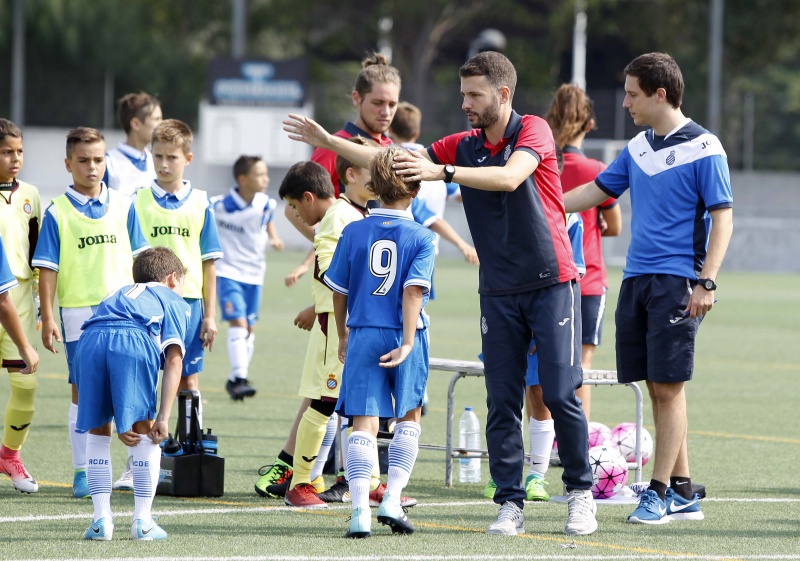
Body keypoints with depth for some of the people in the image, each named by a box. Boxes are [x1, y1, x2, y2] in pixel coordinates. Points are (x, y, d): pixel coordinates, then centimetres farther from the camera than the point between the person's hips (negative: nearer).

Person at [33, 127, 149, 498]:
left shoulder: (123, 206, 6)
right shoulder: (57, 213, -1)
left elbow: (138, 259, 11)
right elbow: (48, 269, -2)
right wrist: (47, 318, -7)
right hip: (79, 313, -2)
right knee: (82, 391, 2)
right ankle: (82, 471, 8)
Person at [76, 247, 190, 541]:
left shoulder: (119, 294, 42)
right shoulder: (174, 302, 29)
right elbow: (174, 358, 11)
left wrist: (119, 423, 28)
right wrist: (163, 417, 5)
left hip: (90, 340, 3)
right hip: (136, 342, -3)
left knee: (97, 431, 19)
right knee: (144, 429, 13)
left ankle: (101, 518, 15)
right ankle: (143, 520, 12)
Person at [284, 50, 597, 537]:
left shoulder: (534, 131, -7)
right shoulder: (463, 146, 9)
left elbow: (509, 177, -26)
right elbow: (394, 160, 8)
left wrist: (443, 172, -35)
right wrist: (327, 141, 1)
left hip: (551, 282, -5)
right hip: (498, 291, 5)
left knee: (561, 395, -6)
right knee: (502, 401, -1)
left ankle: (581, 494, 7)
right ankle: (510, 504, 3)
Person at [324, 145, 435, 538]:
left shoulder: (354, 232, 2)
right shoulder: (421, 239, -4)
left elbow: (338, 291, 7)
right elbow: (414, 291, -15)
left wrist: (343, 336, 21)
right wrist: (407, 343, -17)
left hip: (362, 334, 1)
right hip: (403, 336, -1)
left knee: (364, 421, -2)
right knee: (409, 417, 18)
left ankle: (360, 509, -13)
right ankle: (392, 498, 10)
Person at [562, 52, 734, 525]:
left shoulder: (703, 148, -7)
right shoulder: (638, 147, 14)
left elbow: (723, 217, -9)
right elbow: (597, 190, 24)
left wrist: (706, 282, -16)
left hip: (678, 282, -7)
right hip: (636, 279, 7)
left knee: (668, 386, -7)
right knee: (657, 388, 7)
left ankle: (660, 492, -4)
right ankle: (683, 491, 13)